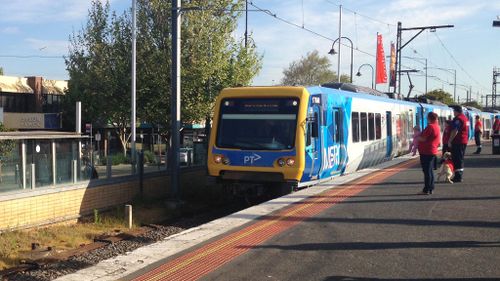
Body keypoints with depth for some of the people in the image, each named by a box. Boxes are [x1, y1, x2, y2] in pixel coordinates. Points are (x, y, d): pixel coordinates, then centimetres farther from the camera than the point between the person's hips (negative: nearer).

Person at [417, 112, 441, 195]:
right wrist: (419, 137, 20)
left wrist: (417, 137, -1)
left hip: (426, 152, -10)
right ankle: (431, 188, 18)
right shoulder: (437, 127, 14)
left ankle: (426, 190, -6)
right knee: (430, 171, 14)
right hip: (433, 151, 10)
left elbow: (423, 138, -19)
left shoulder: (430, 127, -17)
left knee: (427, 171, -7)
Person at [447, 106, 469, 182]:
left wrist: (450, 141, -17)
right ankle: (460, 175, 21)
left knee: (457, 159, -7)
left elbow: (455, 131, -22)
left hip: (457, 142, -10)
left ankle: (458, 176, -8)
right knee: (460, 159, 16)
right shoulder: (465, 118, 16)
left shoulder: (457, 119, -16)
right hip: (464, 141, 10)